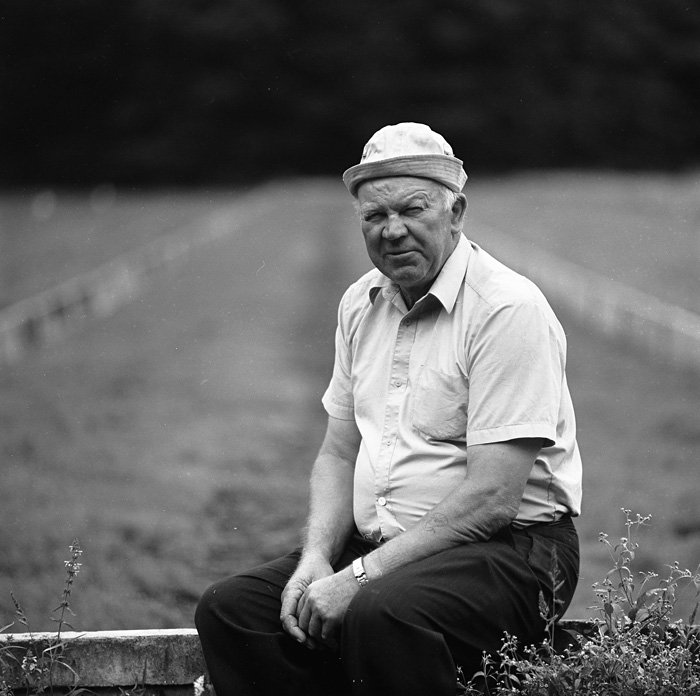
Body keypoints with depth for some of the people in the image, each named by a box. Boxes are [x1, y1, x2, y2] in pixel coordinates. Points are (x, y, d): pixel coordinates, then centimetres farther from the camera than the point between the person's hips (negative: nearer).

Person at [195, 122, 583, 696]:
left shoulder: (509, 309, -15)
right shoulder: (361, 304, 11)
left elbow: (492, 498, -20)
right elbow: (339, 455, 15)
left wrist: (361, 575, -20)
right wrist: (316, 557, -4)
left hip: (509, 549, -7)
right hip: (380, 544, 8)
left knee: (381, 615, -36)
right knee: (229, 609, -10)